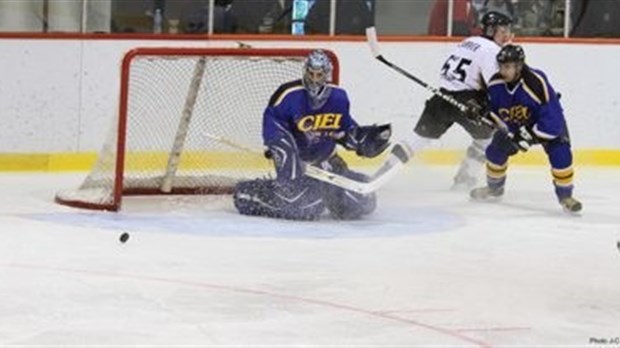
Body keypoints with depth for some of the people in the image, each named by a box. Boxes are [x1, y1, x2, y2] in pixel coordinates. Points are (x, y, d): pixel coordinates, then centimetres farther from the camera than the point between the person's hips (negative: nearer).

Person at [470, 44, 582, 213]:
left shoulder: (537, 83, -40)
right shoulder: (495, 84, -21)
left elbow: (552, 119, -37)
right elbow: (492, 109, 1)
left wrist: (530, 137, -35)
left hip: (547, 124, -5)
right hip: (514, 124, 5)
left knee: (560, 154, -25)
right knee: (496, 150, -4)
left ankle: (565, 196, -7)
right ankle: (494, 188, 24)